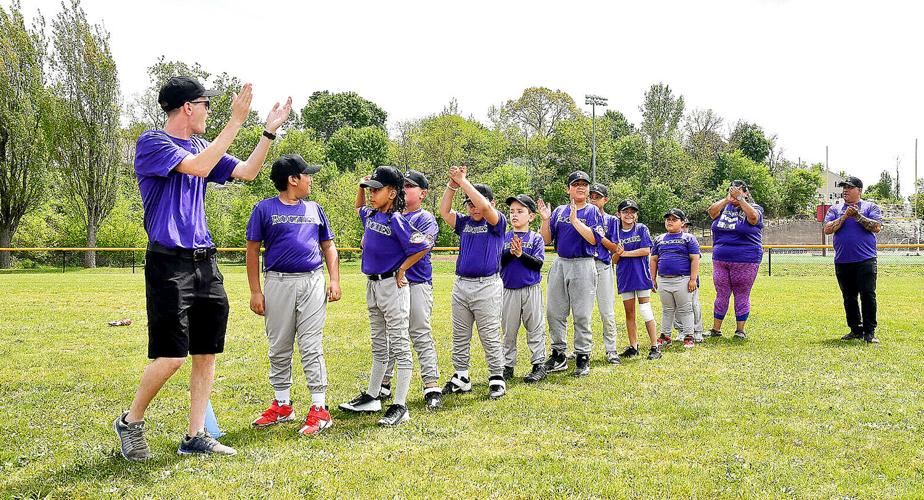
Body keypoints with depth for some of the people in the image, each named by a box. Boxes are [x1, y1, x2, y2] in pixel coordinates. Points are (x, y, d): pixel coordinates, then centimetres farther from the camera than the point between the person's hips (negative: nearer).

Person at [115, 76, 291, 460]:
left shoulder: (201, 147, 16)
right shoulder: (151, 143, -6)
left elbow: (247, 172, 19)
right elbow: (198, 167, -21)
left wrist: (270, 130, 11)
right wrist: (237, 120, -20)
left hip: (205, 264, 8)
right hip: (169, 262, -7)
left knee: (207, 354, 6)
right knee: (171, 356, -10)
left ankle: (195, 437, 14)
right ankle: (130, 423, 13)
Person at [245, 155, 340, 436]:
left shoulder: (314, 209, 13)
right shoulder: (265, 209, 2)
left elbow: (328, 246, 17)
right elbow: (253, 251, 2)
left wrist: (334, 280, 5)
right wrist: (255, 291, -3)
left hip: (312, 283, 1)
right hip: (278, 283, -1)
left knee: (311, 347, -3)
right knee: (279, 348, 7)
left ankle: (319, 409, -1)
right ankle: (282, 406, 20)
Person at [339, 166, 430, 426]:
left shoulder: (396, 220, -16)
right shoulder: (371, 215, 8)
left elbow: (423, 246, -20)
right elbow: (359, 207, 32)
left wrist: (401, 269, -13)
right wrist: (362, 186, 14)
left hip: (392, 285, -9)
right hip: (372, 285, 9)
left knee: (399, 346, -4)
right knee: (379, 347, 18)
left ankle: (400, 406, -1)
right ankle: (371, 397, 28)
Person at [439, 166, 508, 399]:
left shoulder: (497, 222, -4)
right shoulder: (464, 223, 13)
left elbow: (484, 207, -22)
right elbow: (444, 211, 5)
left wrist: (463, 181, -18)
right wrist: (451, 185, -5)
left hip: (487, 286, -6)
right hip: (461, 285, 6)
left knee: (490, 336, 0)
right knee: (460, 336, 11)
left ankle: (497, 379, 10)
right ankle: (460, 378, 21)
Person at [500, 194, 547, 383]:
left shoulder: (535, 238, 0)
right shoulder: (504, 238, 7)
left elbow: (538, 263, -9)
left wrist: (521, 254, -19)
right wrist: (511, 253, -17)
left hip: (531, 290, -3)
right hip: (509, 290, 3)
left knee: (535, 329, 2)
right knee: (509, 331, 10)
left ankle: (539, 365, 10)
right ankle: (508, 366, 19)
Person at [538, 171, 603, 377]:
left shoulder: (592, 211, -1)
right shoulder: (559, 211, 12)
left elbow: (594, 239, -15)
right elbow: (547, 239, 8)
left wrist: (575, 220, -20)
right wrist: (545, 220, -7)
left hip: (583, 265, -5)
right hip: (559, 265, 5)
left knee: (582, 315, -2)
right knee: (554, 313, 7)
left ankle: (582, 357, 7)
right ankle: (558, 355, 18)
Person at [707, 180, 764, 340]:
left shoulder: (754, 208, 2)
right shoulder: (724, 207, 12)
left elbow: (753, 218, -20)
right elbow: (712, 212, -7)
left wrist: (739, 199, -16)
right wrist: (727, 199, -9)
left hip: (745, 260, -3)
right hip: (720, 260, 3)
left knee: (742, 295, 3)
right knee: (721, 294, 8)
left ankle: (740, 329, 12)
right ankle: (716, 329, 14)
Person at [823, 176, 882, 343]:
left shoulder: (871, 207, 7)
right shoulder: (835, 209, 14)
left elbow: (877, 227, -9)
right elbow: (827, 229, 0)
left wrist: (858, 216, -14)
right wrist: (844, 217, -9)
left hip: (865, 260, -3)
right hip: (842, 261, 4)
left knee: (868, 296, -7)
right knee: (849, 298, 9)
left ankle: (869, 332, -3)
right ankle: (856, 330, 18)